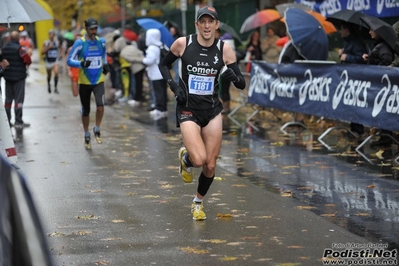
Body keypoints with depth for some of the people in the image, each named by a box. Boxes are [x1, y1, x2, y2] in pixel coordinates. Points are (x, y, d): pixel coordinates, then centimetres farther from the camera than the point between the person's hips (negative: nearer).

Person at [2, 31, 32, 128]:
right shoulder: (19, 48, -15)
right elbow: (28, 61, -17)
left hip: (7, 76, 6)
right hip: (19, 77, -6)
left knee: (8, 99, 13)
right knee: (19, 99, -4)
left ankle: (7, 121, 16)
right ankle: (18, 122, -7)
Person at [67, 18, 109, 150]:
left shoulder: (101, 42, 3)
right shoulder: (80, 43, -9)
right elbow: (69, 60, -10)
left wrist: (105, 65, 8)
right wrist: (81, 63, -27)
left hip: (99, 81, 2)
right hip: (84, 82, -2)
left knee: (100, 106, -20)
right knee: (85, 111, 8)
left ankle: (97, 130, 3)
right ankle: (86, 135, 29)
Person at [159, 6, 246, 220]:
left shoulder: (224, 49, -5)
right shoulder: (183, 43, -9)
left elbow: (242, 84, -2)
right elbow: (163, 64, 9)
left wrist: (234, 77, -24)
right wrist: (174, 86, -7)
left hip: (212, 110, 2)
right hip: (188, 110, -2)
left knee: (210, 165, 5)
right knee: (199, 159, -21)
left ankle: (198, 203, 31)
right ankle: (185, 157, 17)